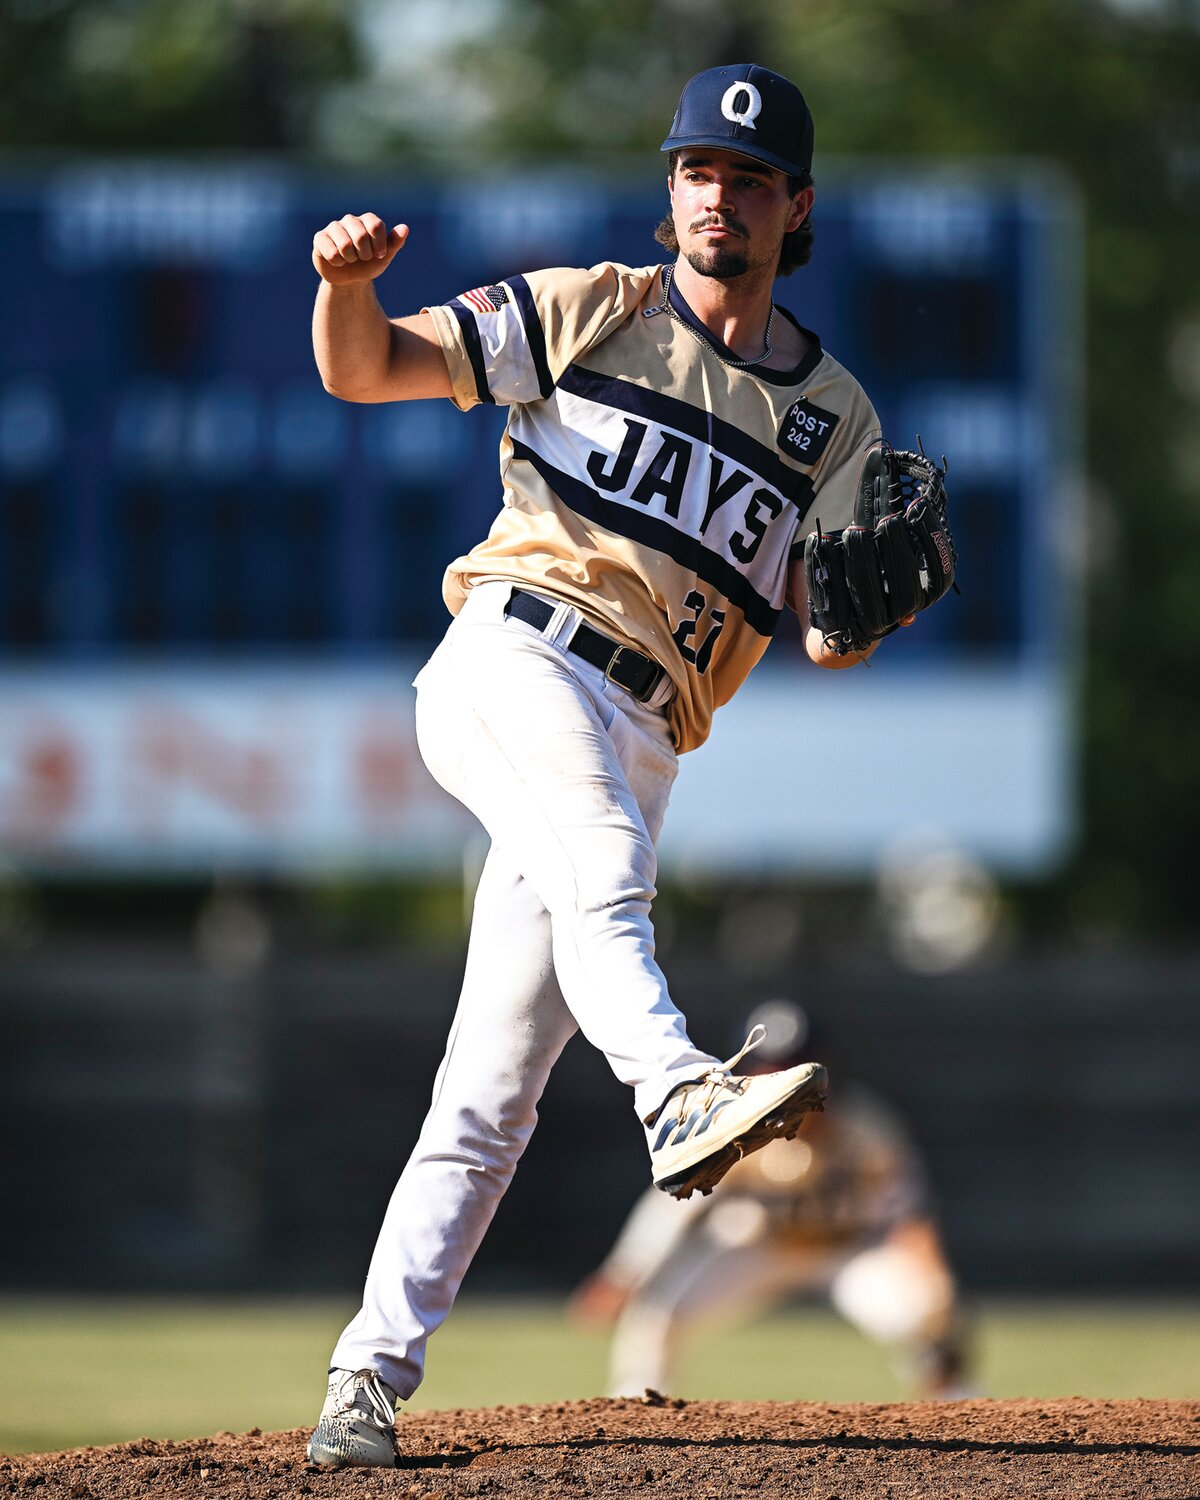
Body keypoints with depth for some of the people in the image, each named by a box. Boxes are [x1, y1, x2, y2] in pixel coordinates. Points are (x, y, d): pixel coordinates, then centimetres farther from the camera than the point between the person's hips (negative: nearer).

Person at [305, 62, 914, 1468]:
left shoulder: (833, 416, 17)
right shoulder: (586, 313, 11)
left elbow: (821, 636, 10)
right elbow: (364, 370, 6)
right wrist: (347, 286, -16)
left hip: (639, 742, 3)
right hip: (513, 663, -3)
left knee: (491, 1097, -2)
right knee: (600, 862, -37)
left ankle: (370, 1370, 0)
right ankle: (683, 1099, -61)